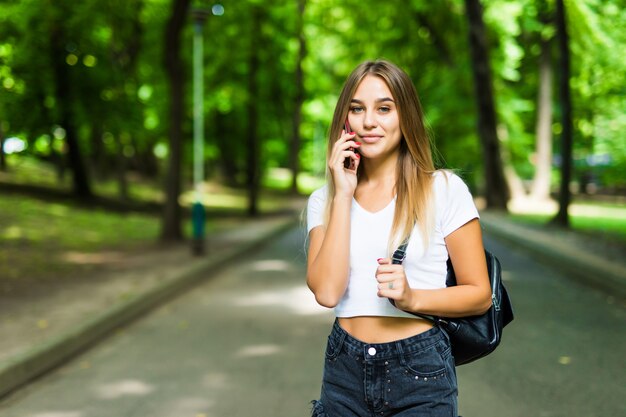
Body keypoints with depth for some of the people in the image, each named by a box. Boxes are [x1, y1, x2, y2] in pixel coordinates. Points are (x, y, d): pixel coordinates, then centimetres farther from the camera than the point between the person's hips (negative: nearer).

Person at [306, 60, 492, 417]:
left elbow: (480, 295, -3)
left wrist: (412, 298, -20)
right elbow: (327, 291, -11)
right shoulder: (324, 200, 4)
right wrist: (344, 194, -12)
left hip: (421, 373, -2)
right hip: (345, 372, 2)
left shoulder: (445, 189, -5)